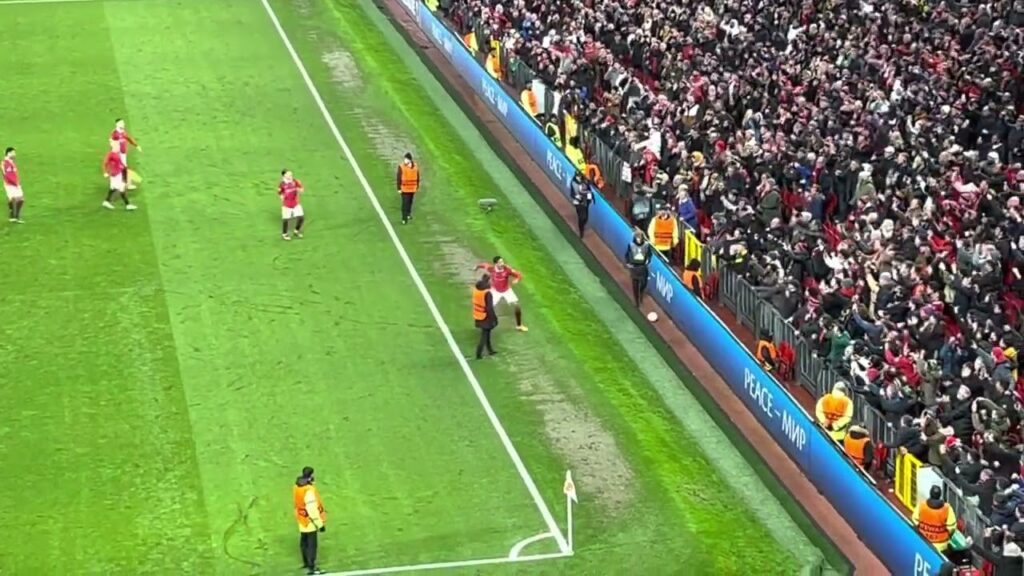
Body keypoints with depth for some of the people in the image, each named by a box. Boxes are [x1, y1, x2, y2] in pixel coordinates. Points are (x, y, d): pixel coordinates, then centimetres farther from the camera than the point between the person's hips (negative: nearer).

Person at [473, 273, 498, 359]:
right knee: (484, 336, 8)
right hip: (485, 317, -7)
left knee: (486, 334, 23)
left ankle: (490, 350, 37)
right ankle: (478, 354, 10)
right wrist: (494, 318, -13)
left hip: (478, 317, 7)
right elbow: (490, 308, -24)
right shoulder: (488, 293, -27)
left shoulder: (476, 290, -8)